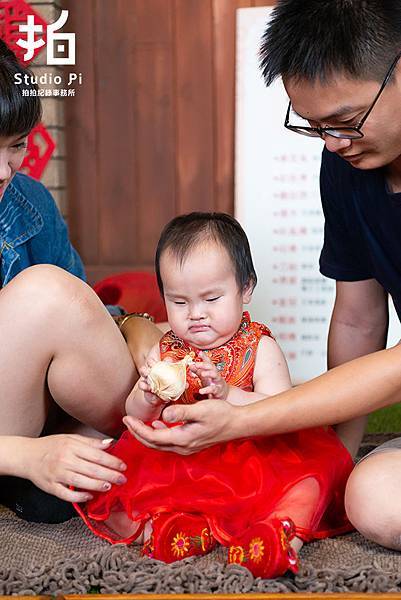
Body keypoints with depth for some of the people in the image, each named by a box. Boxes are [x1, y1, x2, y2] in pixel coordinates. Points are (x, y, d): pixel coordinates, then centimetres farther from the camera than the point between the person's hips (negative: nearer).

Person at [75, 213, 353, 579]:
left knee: (313, 474, -27)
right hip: (173, 474, 3)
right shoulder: (164, 352, 9)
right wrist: (147, 396, -16)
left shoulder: (259, 348, -1)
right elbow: (134, 418, 9)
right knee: (103, 491, -17)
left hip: (253, 473, -2)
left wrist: (227, 393, -29)